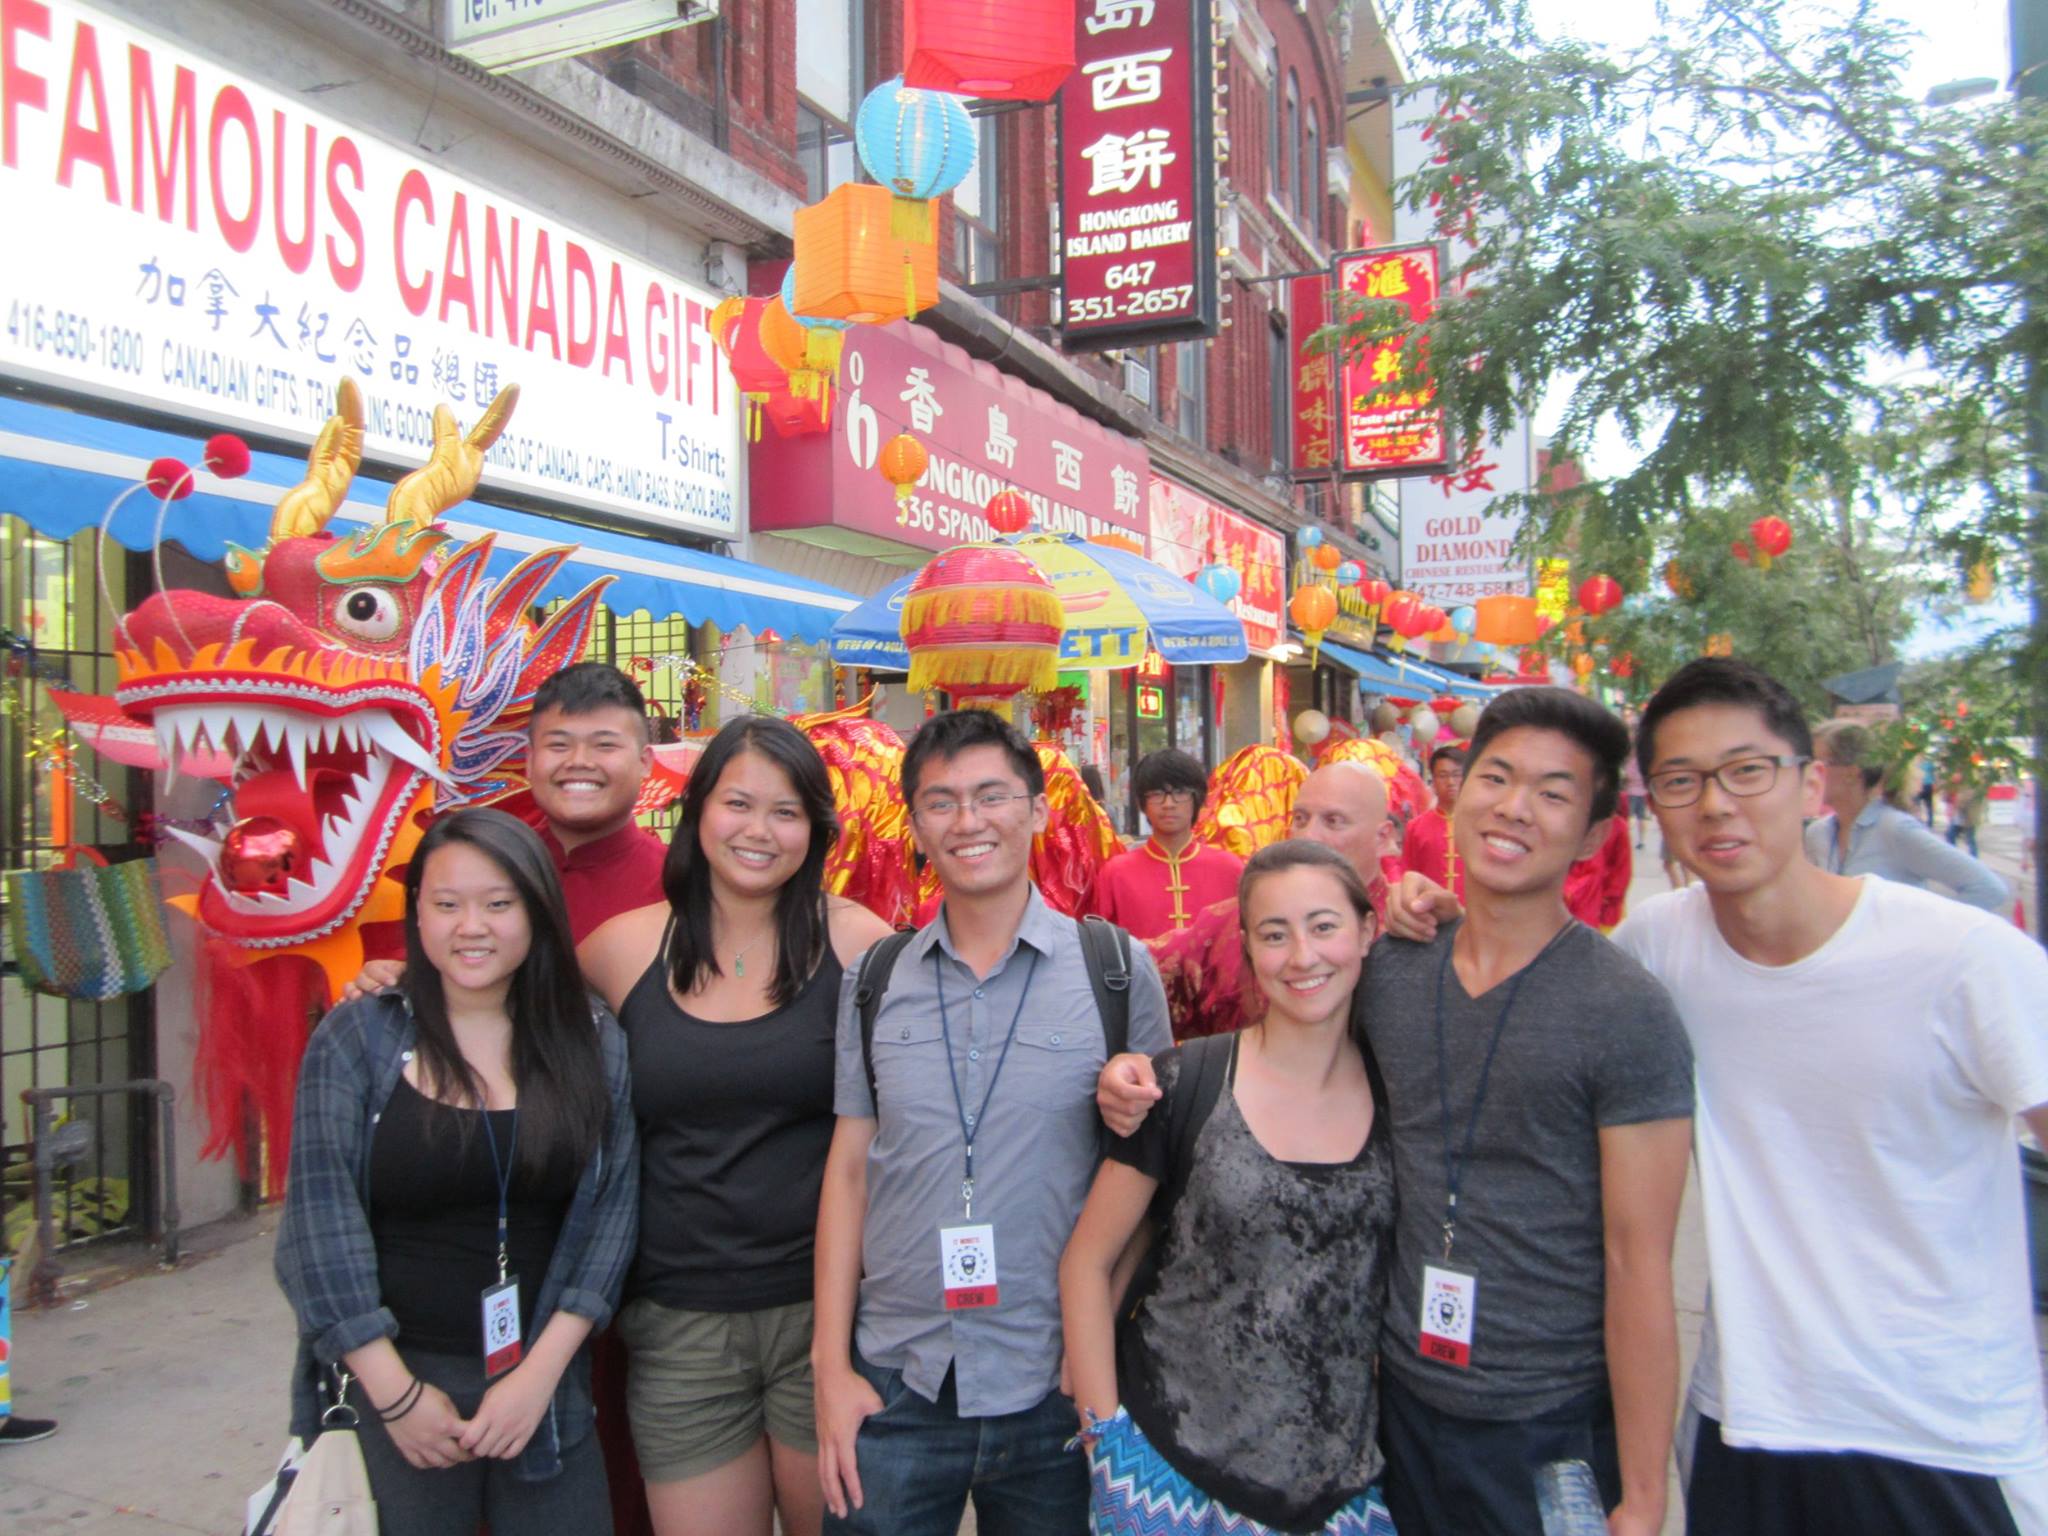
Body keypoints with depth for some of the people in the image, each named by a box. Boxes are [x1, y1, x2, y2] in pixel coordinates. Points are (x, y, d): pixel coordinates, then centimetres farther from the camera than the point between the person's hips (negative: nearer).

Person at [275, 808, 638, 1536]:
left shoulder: (593, 1043, 0)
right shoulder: (355, 1039, -3)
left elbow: (611, 1209, -2)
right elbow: (320, 1218, -7)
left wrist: (541, 1372, -8)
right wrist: (395, 1392, -10)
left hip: (546, 1382, 1)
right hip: (391, 1380, -1)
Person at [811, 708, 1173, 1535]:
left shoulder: (1119, 969, -5)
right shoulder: (873, 979, 2)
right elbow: (849, 1170, 5)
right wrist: (831, 1366, 1)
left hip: (1058, 1386, -1)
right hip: (894, 1386, 2)